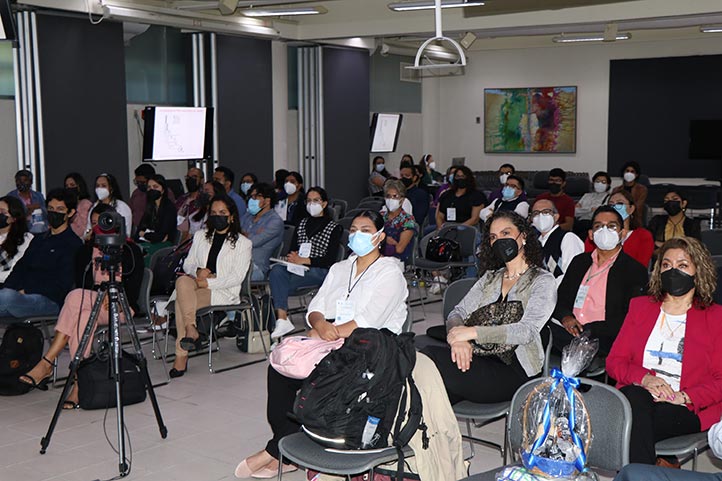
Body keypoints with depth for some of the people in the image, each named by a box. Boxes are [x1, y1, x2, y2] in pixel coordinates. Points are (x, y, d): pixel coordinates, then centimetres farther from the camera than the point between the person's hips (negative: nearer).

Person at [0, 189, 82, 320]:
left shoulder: (73, 244, 2)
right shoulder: (38, 239, 28)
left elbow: (62, 285, -7)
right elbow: (20, 269, 20)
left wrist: (26, 291, -11)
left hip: (49, 301, -6)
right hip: (22, 295, 6)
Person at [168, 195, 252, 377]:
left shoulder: (243, 243, 7)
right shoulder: (200, 236, 23)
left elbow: (237, 277, -4)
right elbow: (187, 263, 18)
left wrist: (209, 282, -15)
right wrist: (197, 271, -7)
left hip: (223, 292, -4)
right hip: (197, 283, 4)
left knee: (181, 301, -31)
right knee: (183, 281, -34)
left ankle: (181, 355, -29)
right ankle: (191, 329, -38)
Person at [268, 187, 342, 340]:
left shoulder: (334, 228, 6)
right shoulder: (302, 223, 23)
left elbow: (330, 260, -5)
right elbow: (292, 249, 21)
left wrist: (303, 260, -15)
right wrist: (292, 257, -5)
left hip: (320, 271, -5)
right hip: (298, 269, 5)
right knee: (277, 270, -31)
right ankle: (282, 319, -39)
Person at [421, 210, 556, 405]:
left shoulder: (543, 281, 4)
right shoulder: (490, 277, 24)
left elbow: (527, 331, -12)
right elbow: (457, 313, 13)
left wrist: (473, 332, -19)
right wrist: (458, 338, -12)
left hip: (513, 370, -6)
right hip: (479, 358, 6)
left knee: (431, 358, -30)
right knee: (429, 354, -28)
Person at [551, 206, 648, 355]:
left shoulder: (635, 271, 4)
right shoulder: (579, 261, 22)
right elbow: (560, 297, 20)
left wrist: (589, 330, -17)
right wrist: (565, 317, -4)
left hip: (601, 339, -5)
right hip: (569, 331, 5)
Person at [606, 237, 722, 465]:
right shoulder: (640, 307, 20)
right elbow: (614, 361, 12)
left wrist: (684, 396, -15)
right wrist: (644, 378, -9)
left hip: (690, 410, -3)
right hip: (638, 395, 3)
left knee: (634, 426, -34)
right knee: (635, 399, -35)